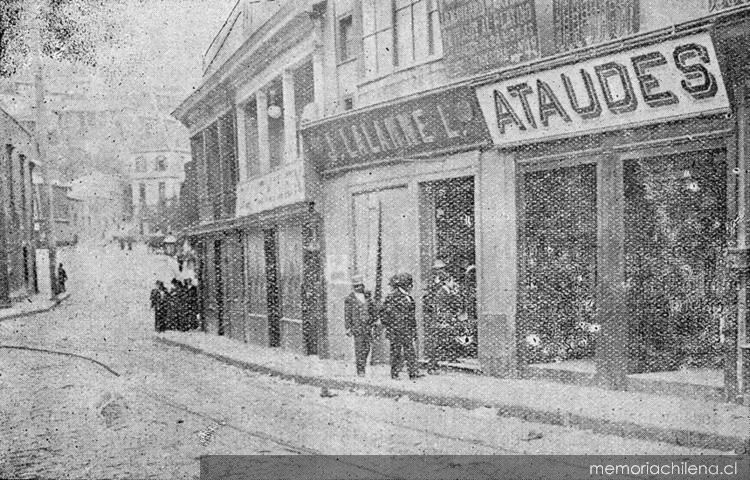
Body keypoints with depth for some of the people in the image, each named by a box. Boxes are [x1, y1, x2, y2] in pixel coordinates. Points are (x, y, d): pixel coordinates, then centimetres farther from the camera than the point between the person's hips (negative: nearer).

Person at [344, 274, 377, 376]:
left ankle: (362, 364, 21)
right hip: (357, 326, -4)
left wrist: (375, 320, 12)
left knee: (367, 347, 5)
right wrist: (348, 328, -6)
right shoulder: (349, 299, -3)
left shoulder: (367, 296, 10)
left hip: (368, 325, 4)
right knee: (359, 348, -5)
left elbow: (373, 309, 18)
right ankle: (360, 369, 0)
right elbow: (347, 315, -3)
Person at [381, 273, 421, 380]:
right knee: (396, 352, 0)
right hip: (395, 330, -6)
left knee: (410, 351, 3)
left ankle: (414, 373, 4)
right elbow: (387, 313, -10)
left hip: (407, 331, 7)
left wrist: (414, 330, 18)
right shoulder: (392, 297, -8)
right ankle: (394, 374, 9)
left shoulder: (409, 298, 15)